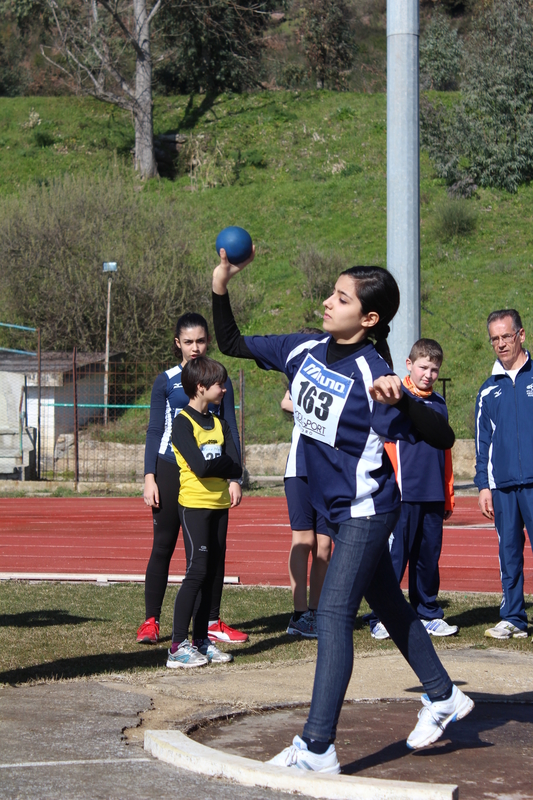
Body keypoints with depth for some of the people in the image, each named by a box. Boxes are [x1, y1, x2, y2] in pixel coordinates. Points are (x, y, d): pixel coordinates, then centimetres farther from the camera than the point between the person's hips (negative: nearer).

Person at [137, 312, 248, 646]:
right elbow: (155, 431, 4)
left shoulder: (219, 379, 8)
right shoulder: (166, 381, 4)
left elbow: (231, 430, 9)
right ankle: (151, 621, 5)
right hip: (171, 470, -2)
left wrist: (234, 477, 1)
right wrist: (150, 478, -5)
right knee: (163, 546, -1)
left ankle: (213, 622, 11)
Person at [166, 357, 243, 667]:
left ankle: (201, 641, 13)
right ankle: (179, 645, -10)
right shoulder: (183, 423, -8)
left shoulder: (220, 424, 14)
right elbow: (201, 467, -20)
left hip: (219, 505, 7)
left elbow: (236, 467, 3)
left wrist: (212, 464, -12)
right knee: (197, 571, -12)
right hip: (194, 504, -7)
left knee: (211, 573, 7)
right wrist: (224, 464, -4)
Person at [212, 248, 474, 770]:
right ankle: (442, 698, 40)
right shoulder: (303, 350, -3)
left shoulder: (372, 375, -24)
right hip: (338, 509, 8)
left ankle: (318, 747, -14)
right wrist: (220, 287, -4)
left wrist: (400, 400, -44)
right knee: (387, 604, 21)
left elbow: (441, 438, -27)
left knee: (334, 613, -14)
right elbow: (232, 345, 8)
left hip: (366, 509, -8)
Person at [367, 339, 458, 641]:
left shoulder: (439, 404, 15)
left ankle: (429, 615, 20)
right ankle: (381, 617, 1)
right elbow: (386, 445, -6)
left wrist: (448, 497, 19)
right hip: (403, 494, -5)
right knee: (395, 556, -5)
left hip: (433, 497, 5)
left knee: (429, 557, 10)